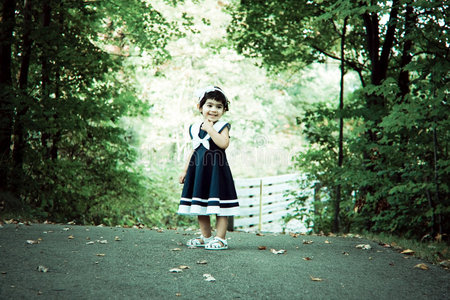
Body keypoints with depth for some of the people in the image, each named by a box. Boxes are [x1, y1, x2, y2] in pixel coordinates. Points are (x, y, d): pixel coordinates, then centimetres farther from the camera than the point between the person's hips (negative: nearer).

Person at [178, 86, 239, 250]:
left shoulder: (222, 126, -3)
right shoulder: (194, 128, 13)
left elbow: (223, 143, -23)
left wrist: (210, 128, -17)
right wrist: (185, 170, 17)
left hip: (216, 170, -6)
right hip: (198, 170, 6)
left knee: (219, 206, -6)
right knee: (199, 205, 11)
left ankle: (220, 238, -1)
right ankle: (206, 237, 23)